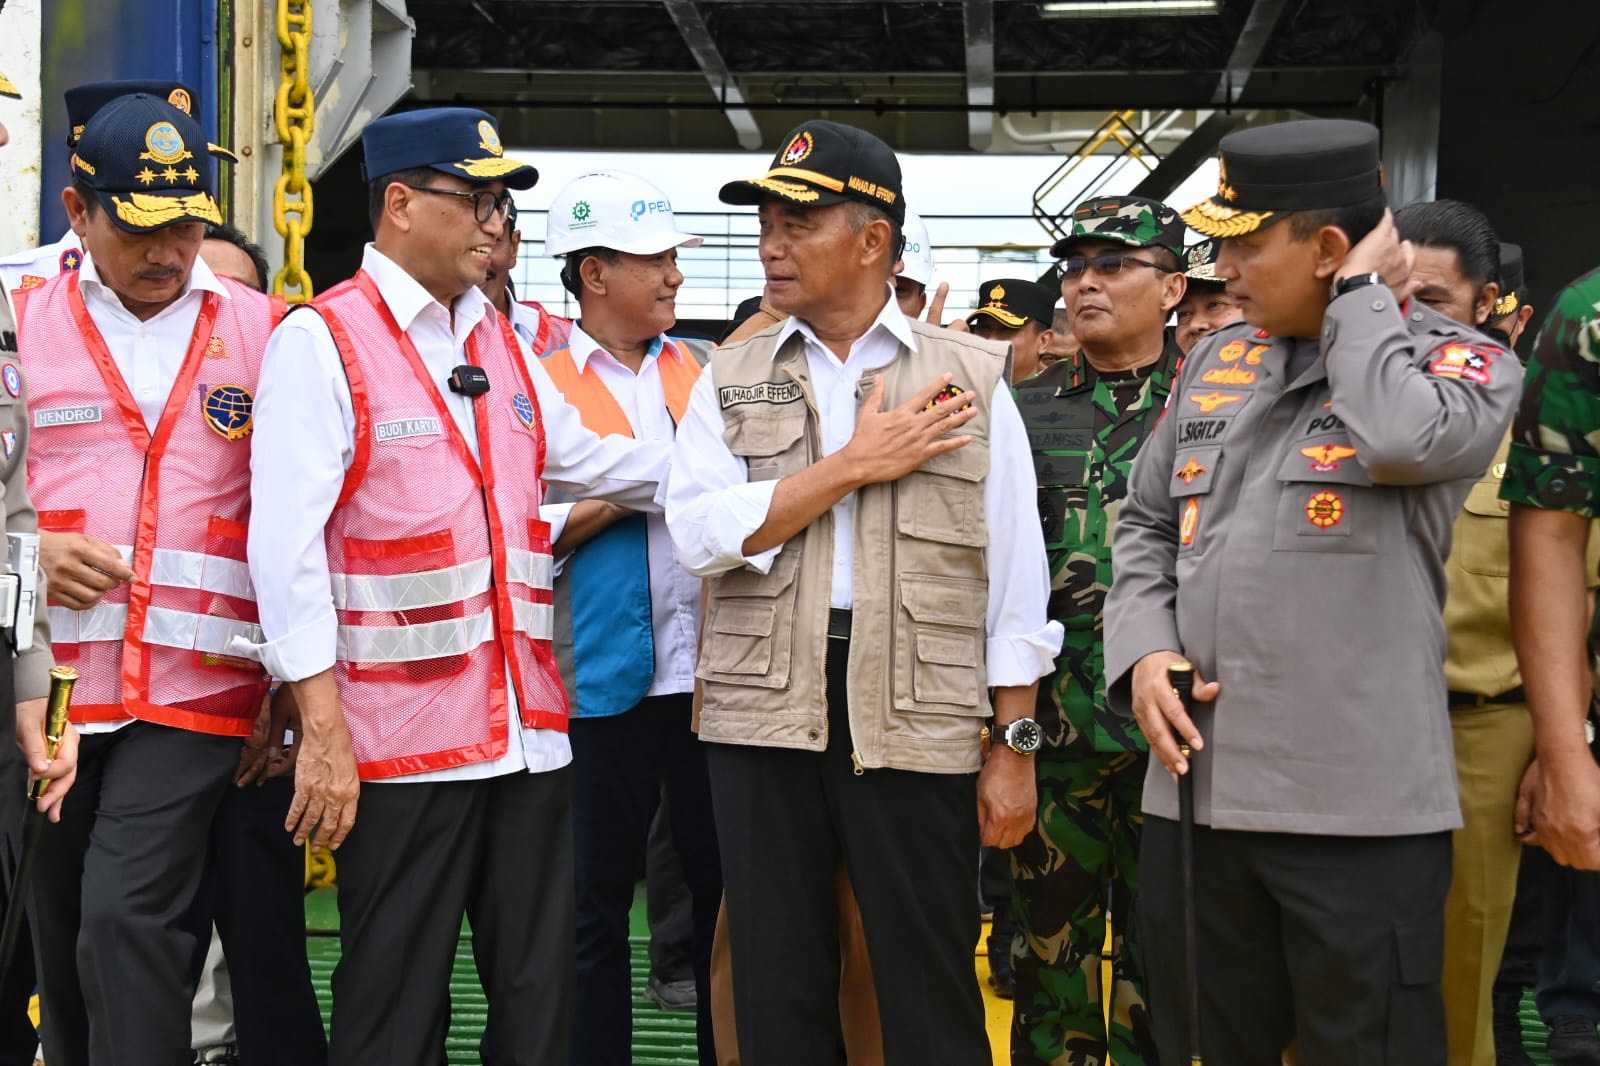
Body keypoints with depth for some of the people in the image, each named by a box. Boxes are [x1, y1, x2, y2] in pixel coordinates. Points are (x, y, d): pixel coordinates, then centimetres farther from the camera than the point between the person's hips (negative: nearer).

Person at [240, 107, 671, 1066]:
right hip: (401, 746, -7)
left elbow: (589, 459, 25)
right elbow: (287, 546, -14)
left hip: (529, 732, 7)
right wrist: (324, 730, -19)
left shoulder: (502, 342, 14)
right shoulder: (322, 340, -8)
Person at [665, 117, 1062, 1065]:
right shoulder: (730, 380, 9)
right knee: (779, 989, 10)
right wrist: (856, 464, -10)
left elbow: (1014, 577, 3)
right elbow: (701, 532, -7)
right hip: (764, 713, 2)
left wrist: (1015, 748, 0)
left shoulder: (971, 378, 5)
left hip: (918, 714, -2)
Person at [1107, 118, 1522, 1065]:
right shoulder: (1215, 362, 15)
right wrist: (1144, 653, 1)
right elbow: (1147, 524, 19)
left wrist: (1362, 295, -9)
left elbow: (1406, 439, -25)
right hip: (1196, 788, 5)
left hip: (1357, 806, -5)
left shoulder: (1462, 361, -1)